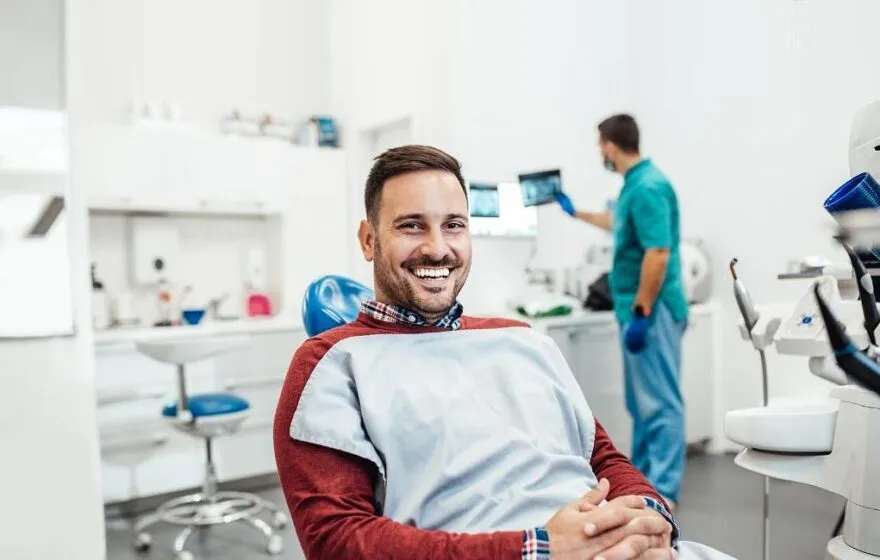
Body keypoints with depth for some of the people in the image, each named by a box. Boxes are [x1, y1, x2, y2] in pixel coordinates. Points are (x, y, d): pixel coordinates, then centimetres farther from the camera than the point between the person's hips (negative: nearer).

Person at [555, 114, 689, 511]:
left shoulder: (648, 186, -17)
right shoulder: (636, 185, 15)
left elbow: (658, 254, -24)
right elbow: (619, 224, 36)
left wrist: (641, 314, -23)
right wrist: (574, 212, 47)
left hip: (650, 310, -11)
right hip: (638, 309, 11)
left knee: (660, 401, -5)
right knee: (642, 400, 16)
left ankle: (663, 490, 1)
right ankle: (642, 477, 27)